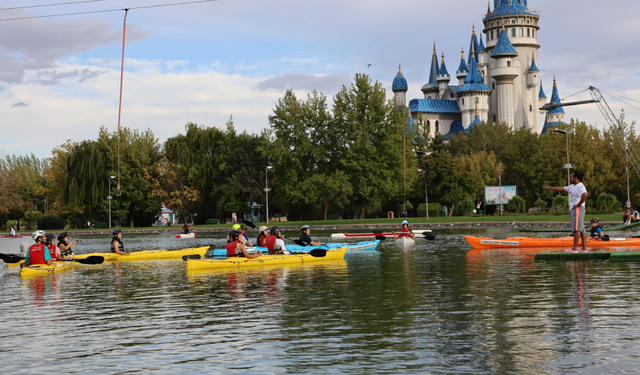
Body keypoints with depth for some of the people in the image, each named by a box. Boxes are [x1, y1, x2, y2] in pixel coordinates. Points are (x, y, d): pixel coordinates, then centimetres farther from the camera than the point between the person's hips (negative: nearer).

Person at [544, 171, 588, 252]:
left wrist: (579, 204, -21)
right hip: (574, 209, 10)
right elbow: (561, 189, 27)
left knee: (576, 229, -11)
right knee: (581, 229, 7)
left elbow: (585, 195, -30)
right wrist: (549, 188, 30)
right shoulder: (572, 186, 21)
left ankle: (574, 249, -13)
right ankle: (584, 248, 6)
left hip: (577, 209, -10)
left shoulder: (580, 186, -12)